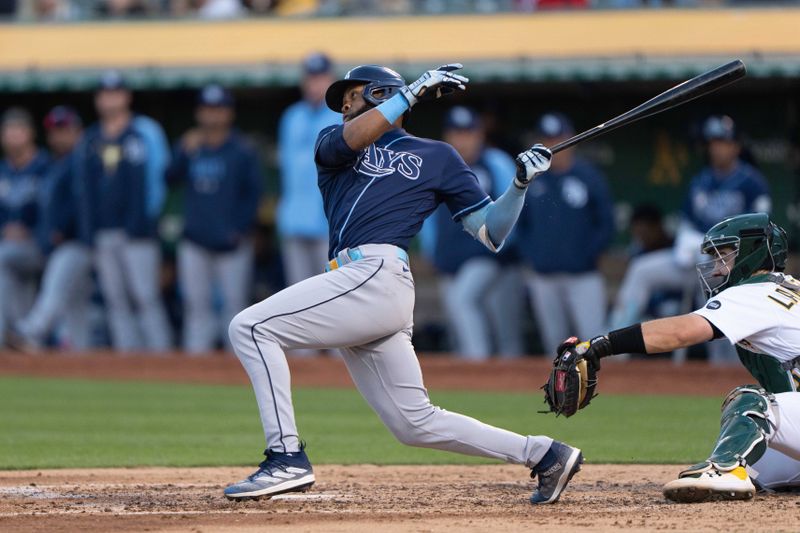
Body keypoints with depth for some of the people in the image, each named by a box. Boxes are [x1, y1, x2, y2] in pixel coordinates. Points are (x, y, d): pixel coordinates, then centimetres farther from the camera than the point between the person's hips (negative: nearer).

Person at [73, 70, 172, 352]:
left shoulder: (145, 133, 1)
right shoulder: (90, 140, 16)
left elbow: (155, 177, -6)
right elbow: (84, 189, 16)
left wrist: (141, 224, -14)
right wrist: (88, 232, 6)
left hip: (137, 232, -6)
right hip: (102, 232, 6)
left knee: (146, 296, -11)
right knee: (116, 302, 4)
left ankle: (160, 353, -11)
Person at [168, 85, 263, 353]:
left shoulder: (242, 150, -1)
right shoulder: (190, 146, 9)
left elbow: (253, 191, -2)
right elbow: (172, 178, -3)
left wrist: (240, 228, -11)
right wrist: (185, 153, -19)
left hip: (231, 243, -3)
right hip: (195, 242, 3)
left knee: (234, 304, -2)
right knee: (196, 306, 4)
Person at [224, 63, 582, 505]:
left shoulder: (437, 157, 16)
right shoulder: (332, 145, 27)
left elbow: (491, 233, 10)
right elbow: (349, 139, 0)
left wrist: (521, 184, -5)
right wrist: (413, 93, -3)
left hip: (377, 274, -6)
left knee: (251, 327, -17)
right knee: (414, 423, 5)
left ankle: (286, 457, -21)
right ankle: (543, 454, 13)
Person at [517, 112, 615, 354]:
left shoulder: (588, 175, -3)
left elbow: (606, 224, 0)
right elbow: (519, 221, 15)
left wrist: (588, 254, -9)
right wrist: (529, 254, 4)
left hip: (583, 277, -4)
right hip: (543, 277, 4)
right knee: (553, 342, 11)